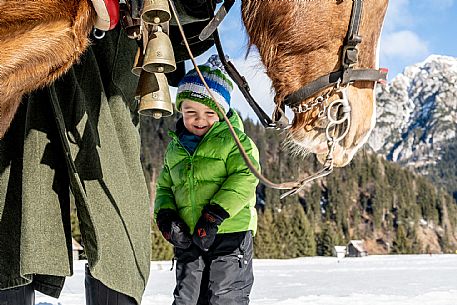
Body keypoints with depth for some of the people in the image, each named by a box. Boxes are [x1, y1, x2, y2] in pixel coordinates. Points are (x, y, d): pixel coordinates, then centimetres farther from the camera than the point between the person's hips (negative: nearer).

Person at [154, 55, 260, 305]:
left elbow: (244, 178, -15)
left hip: (230, 232, -5)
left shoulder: (233, 140, -3)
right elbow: (164, 186, 19)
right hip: (188, 239, 5)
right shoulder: (175, 148, 15)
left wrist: (215, 215, -23)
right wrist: (165, 215, -2)